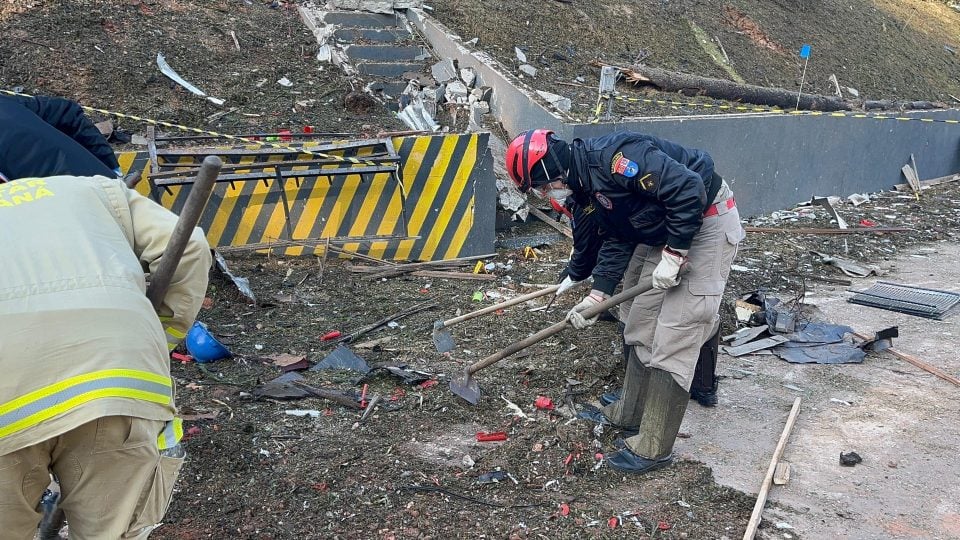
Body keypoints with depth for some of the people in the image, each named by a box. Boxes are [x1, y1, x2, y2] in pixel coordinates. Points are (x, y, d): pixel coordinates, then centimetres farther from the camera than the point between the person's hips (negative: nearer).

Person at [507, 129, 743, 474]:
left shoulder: (612, 156, -27)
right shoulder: (588, 183, 4)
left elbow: (688, 188, -31)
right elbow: (617, 241, 10)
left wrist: (674, 255, -25)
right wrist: (596, 295, 2)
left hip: (707, 224, -10)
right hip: (662, 233, 10)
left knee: (672, 340, -8)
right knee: (640, 326, 15)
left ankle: (653, 449, 2)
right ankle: (631, 412, 32)